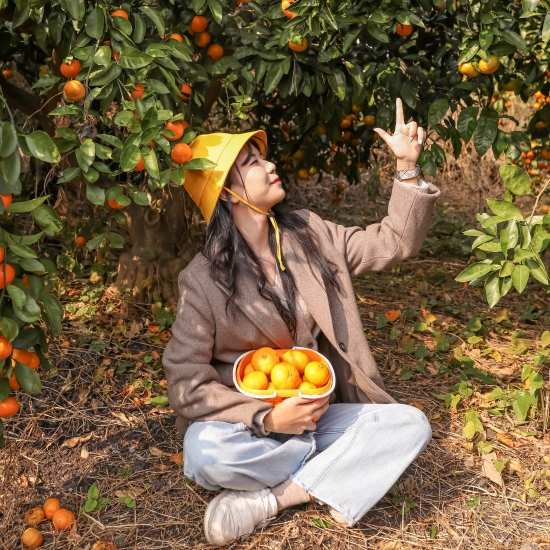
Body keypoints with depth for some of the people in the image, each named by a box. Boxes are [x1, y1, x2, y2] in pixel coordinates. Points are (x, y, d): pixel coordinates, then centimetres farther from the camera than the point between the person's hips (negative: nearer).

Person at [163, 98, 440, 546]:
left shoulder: (309, 235, 3)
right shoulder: (203, 279, -11)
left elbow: (394, 242, 7)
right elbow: (187, 382, -12)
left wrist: (407, 167, -5)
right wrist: (267, 418, -22)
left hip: (317, 411, 5)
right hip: (249, 426, -4)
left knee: (411, 425, -17)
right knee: (204, 451, -35)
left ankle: (268, 500, -18)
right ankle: (329, 482, -11)